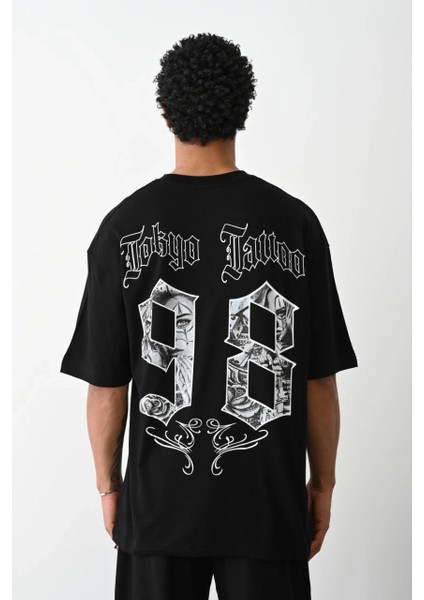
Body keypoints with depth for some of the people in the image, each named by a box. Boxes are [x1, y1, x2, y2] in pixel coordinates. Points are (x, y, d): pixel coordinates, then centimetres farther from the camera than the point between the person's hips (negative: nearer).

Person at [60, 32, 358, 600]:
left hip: (159, 497, 1)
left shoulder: (124, 227, -7)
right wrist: (322, 483, 9)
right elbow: (320, 379, -3)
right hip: (268, 500, 0)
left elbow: (106, 383, -3)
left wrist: (108, 483, 10)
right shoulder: (294, 222, -7)